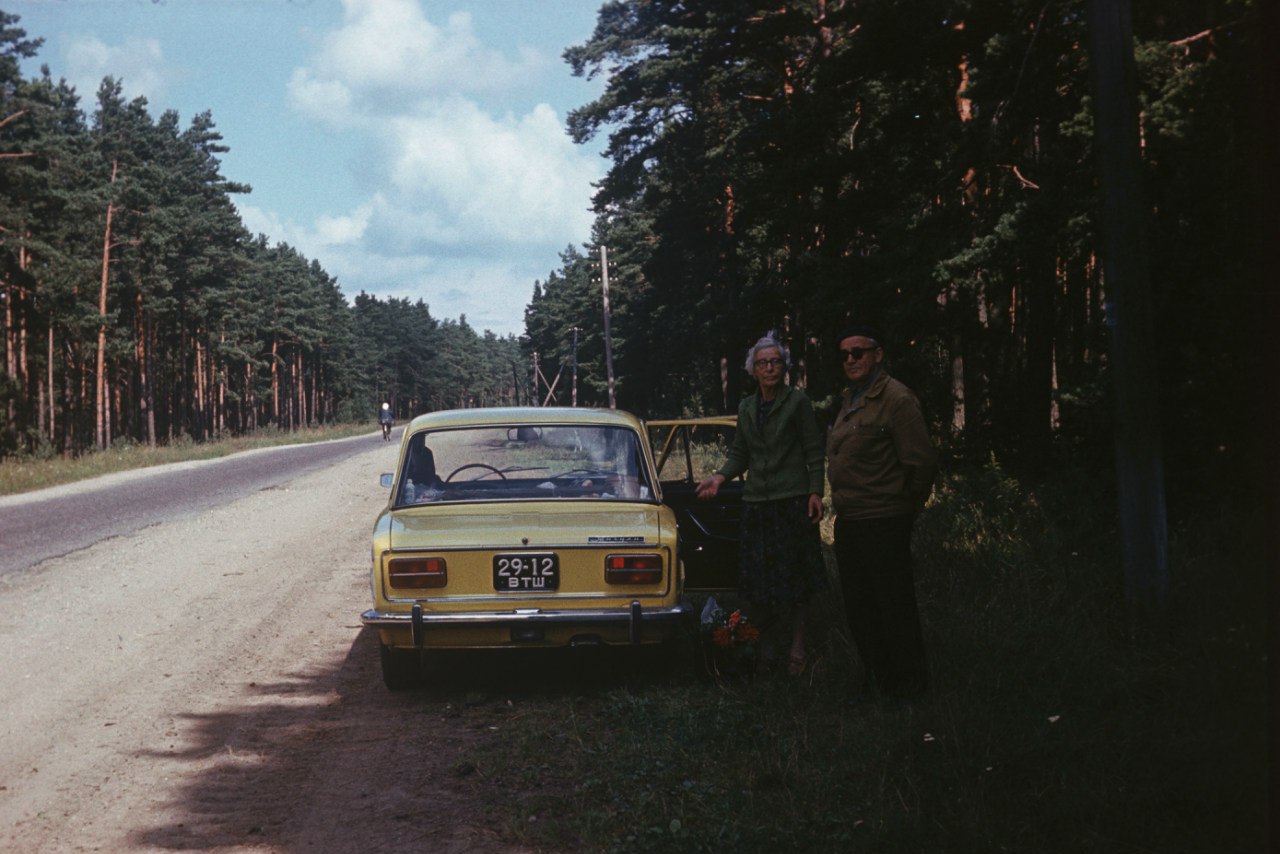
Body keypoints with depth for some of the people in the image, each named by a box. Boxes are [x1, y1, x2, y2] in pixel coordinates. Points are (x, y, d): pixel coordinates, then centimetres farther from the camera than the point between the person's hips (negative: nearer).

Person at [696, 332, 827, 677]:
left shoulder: (797, 402, -1)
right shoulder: (747, 408, 13)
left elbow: (814, 451, -2)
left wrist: (815, 492, -11)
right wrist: (719, 477, -1)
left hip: (792, 500, -4)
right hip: (757, 501, 4)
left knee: (793, 575, -3)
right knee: (760, 578, 2)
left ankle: (797, 646, 5)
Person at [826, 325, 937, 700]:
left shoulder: (897, 399, -14)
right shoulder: (849, 399, 13)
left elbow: (922, 462, -16)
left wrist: (906, 509, -6)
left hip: (882, 524, -9)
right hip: (848, 522, 9)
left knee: (894, 609, -1)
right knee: (859, 610, 16)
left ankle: (907, 687, 10)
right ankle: (876, 680, 28)